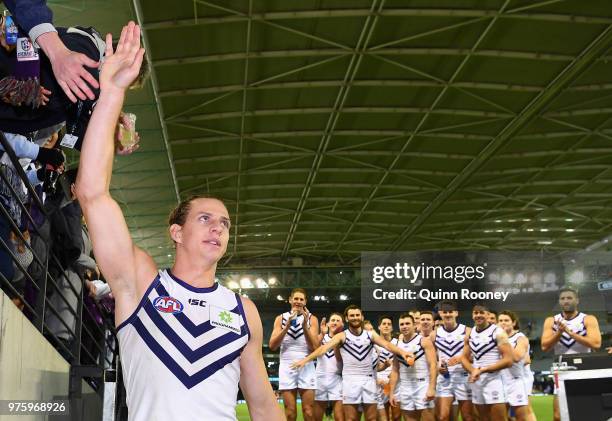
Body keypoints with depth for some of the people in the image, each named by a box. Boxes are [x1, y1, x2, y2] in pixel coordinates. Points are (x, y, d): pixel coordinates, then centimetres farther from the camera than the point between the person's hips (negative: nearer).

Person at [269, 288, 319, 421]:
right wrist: (287, 326, -13)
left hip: (306, 366, 0)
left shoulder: (311, 319, 4)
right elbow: (272, 346, -3)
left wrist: (305, 326, -17)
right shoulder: (281, 318, 7)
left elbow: (314, 347, -5)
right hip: (287, 366, 1)